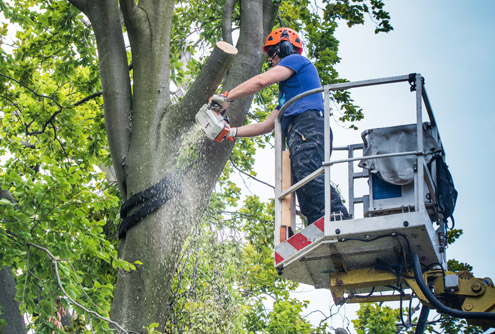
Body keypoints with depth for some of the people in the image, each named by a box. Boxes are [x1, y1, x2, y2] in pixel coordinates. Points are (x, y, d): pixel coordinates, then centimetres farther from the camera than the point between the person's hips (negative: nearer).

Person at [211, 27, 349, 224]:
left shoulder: (296, 60, 14)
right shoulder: (287, 93, 41)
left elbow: (262, 81, -1)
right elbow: (267, 126, 39)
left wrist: (226, 97, 6)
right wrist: (232, 133, 35)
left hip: (308, 127, -9)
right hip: (298, 136, 9)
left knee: (307, 173, -33)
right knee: (308, 202, -7)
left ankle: (340, 218, -52)